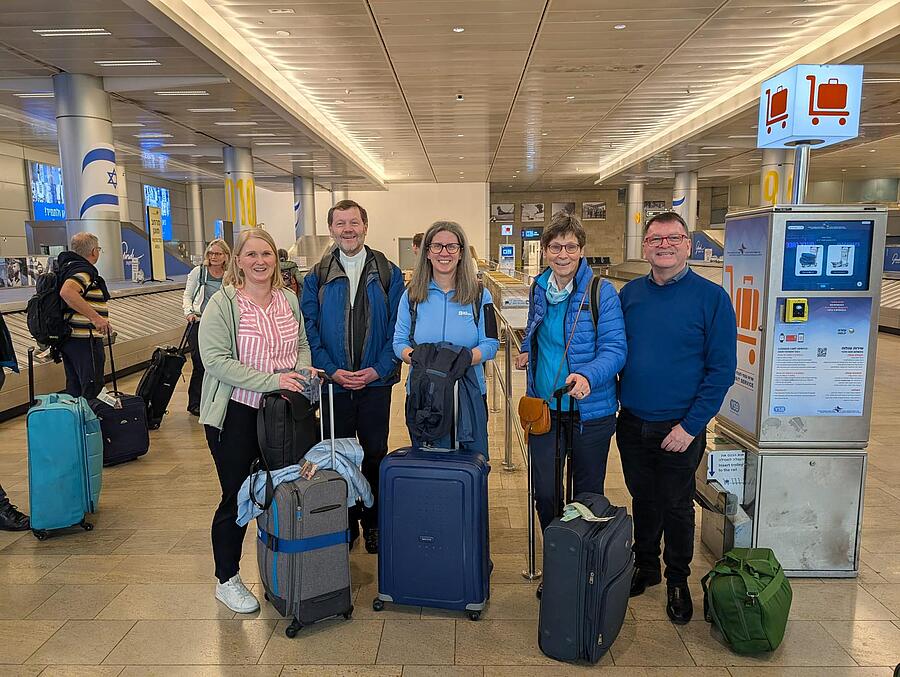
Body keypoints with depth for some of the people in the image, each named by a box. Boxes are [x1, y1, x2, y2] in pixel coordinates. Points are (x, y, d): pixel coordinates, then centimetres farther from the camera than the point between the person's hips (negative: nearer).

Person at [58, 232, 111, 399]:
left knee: (74, 388, 17)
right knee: (92, 389, -4)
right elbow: (67, 292, -34)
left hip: (68, 339, 10)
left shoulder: (67, 266, 15)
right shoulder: (84, 270, -16)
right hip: (85, 340, -10)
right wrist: (95, 317, -36)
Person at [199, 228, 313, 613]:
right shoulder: (223, 303, -11)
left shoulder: (288, 299, 6)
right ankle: (226, 580, 26)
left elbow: (302, 345, 16)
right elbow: (215, 360, -18)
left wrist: (301, 371, -6)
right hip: (236, 413, -5)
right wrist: (270, 381, -24)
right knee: (236, 497, 6)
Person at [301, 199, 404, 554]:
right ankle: (346, 522, 28)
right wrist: (332, 370, -12)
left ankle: (373, 522, 27)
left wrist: (379, 369, -13)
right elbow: (309, 328, -1)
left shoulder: (388, 274, 0)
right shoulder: (316, 277, 3)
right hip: (333, 382, 1)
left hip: (376, 381, -1)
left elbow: (398, 326, -3)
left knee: (375, 454, 10)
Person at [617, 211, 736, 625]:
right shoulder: (630, 293, 2)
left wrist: (691, 426, -15)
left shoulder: (711, 297, -10)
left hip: (679, 430, -3)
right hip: (631, 424, 3)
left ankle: (678, 580, 34)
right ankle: (645, 566, 39)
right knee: (643, 500, 19)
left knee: (676, 507, 13)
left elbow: (722, 369, -10)